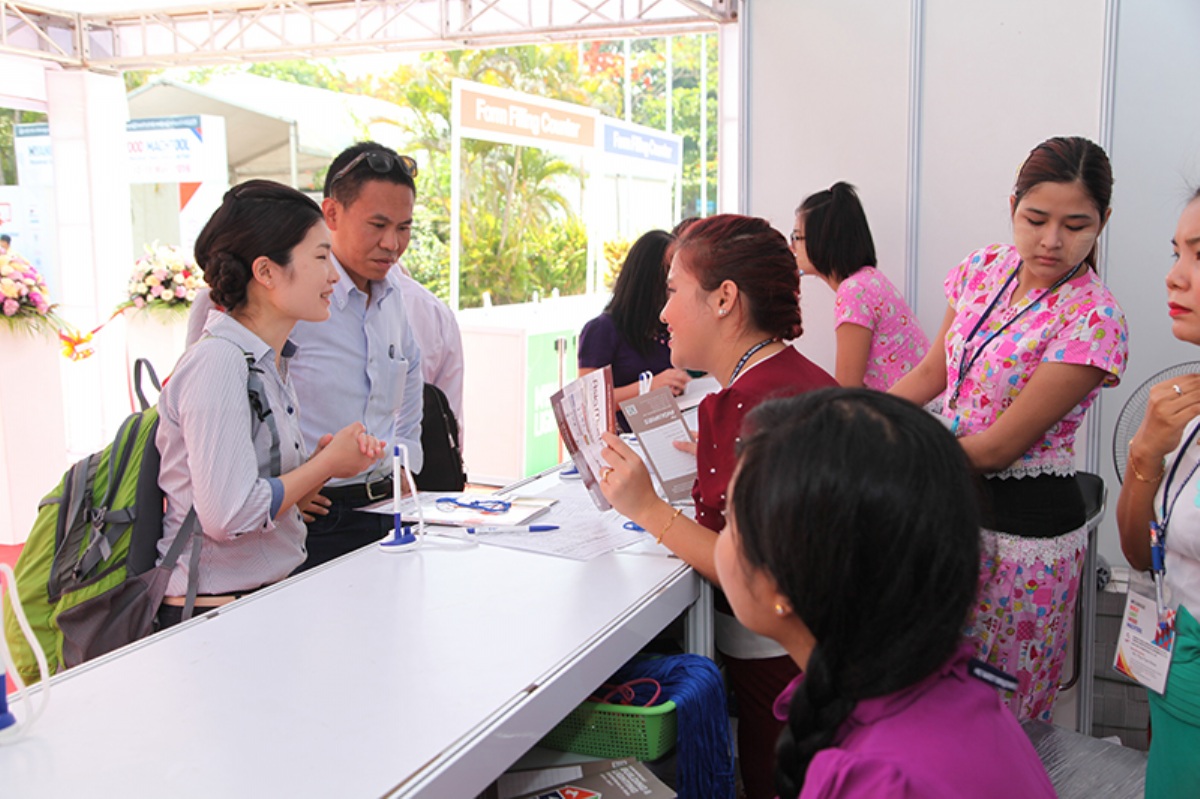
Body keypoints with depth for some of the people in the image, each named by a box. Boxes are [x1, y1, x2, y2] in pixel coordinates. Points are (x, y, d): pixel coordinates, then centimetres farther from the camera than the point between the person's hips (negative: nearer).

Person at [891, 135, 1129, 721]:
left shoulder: (1093, 321, -19)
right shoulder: (984, 268, 1)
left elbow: (996, 448, -20)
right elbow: (932, 373, 10)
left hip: (1025, 526, -6)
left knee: (1003, 707, 9)